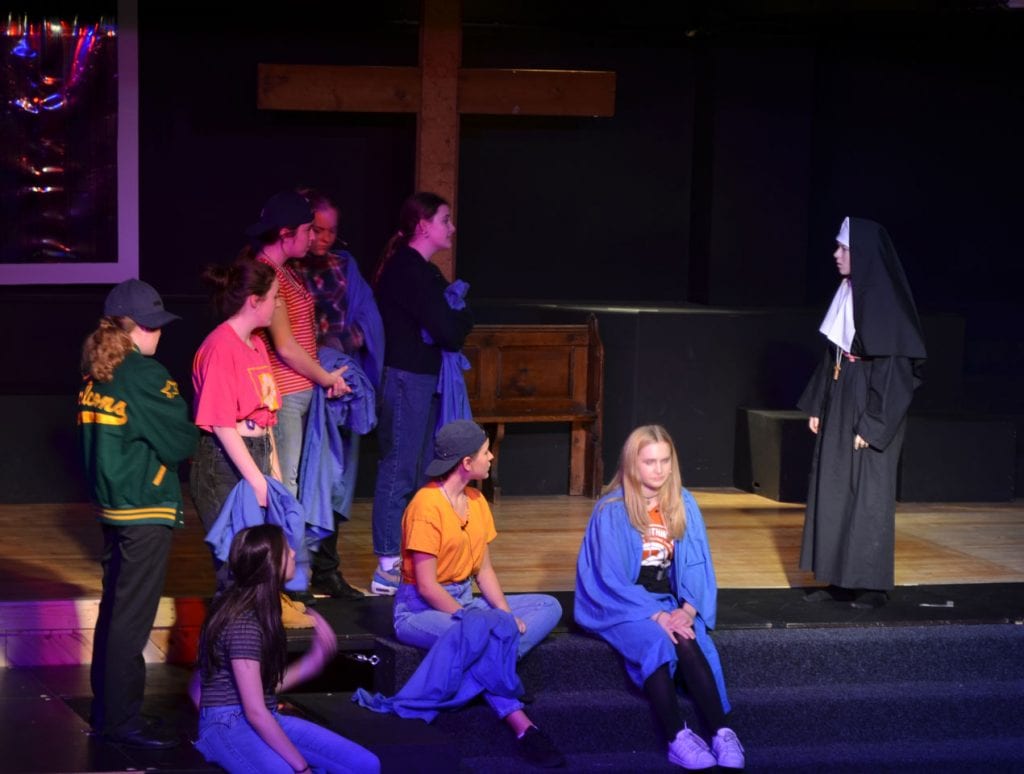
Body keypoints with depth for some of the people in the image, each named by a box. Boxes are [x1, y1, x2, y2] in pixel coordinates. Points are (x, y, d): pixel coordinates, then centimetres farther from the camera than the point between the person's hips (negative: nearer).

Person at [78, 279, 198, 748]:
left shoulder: (97, 375, 8)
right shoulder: (145, 376, -16)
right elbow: (180, 441, -11)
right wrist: (193, 433, 9)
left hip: (111, 506, 8)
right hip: (147, 512, -8)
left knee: (114, 609, 16)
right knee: (132, 619, -4)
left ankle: (106, 708, 25)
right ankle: (122, 721, 0)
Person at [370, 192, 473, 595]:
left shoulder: (422, 271, 16)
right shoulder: (409, 271, -17)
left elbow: (443, 329, 15)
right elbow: (448, 331, -20)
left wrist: (455, 320, -6)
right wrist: (465, 317, -1)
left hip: (422, 378, 10)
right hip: (405, 378, -10)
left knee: (416, 471, 15)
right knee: (399, 471, -6)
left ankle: (404, 560, 22)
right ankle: (388, 568, -2)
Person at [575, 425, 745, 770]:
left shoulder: (683, 504, 3)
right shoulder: (612, 509, -10)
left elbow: (697, 564, 3)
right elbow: (611, 578, -13)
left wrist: (688, 609, -15)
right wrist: (656, 615, -22)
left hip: (669, 602, 3)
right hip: (622, 605, -3)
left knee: (690, 643, -30)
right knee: (656, 642, -35)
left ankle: (721, 733, -37)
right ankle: (677, 739, -40)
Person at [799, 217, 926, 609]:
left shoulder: (885, 300, -16)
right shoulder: (847, 295, 8)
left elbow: (895, 369, -18)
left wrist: (872, 424, -19)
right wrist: (817, 406, 14)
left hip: (870, 413, -8)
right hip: (838, 411, 8)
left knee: (869, 495, -2)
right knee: (833, 492, 9)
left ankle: (872, 584, 6)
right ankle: (840, 579, 15)